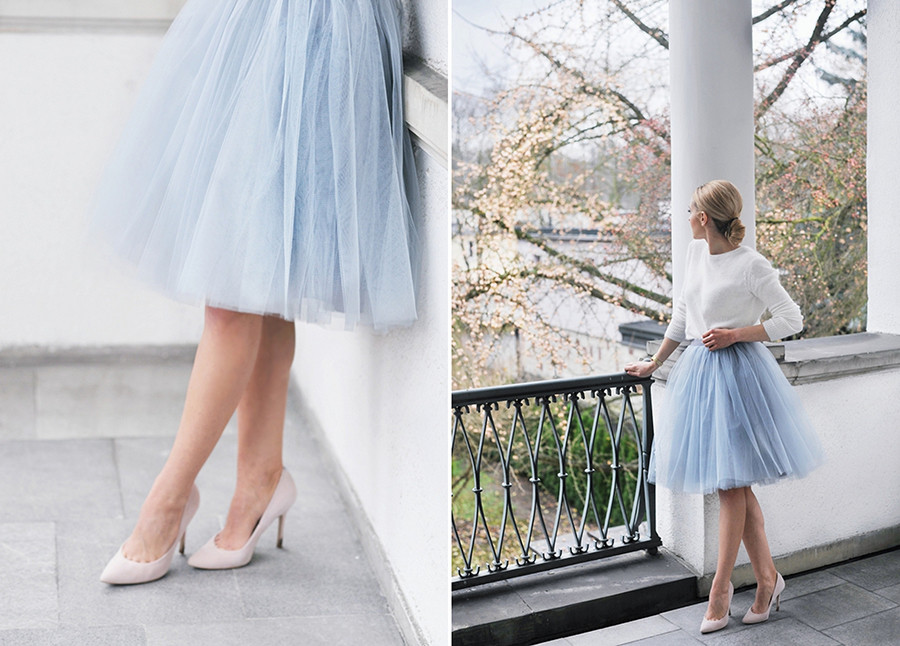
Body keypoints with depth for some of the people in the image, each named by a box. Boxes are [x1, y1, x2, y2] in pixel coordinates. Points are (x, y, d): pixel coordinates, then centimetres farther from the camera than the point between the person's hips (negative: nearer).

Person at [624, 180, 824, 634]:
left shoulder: (750, 265, -13)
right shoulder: (695, 252, 8)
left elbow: (792, 319, -8)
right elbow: (682, 313, 19)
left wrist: (736, 333, -14)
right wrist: (654, 363, 24)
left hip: (736, 372, -7)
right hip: (699, 371, 7)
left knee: (730, 485, -3)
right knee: (735, 486, 10)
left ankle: (720, 587, 7)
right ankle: (767, 578, 20)